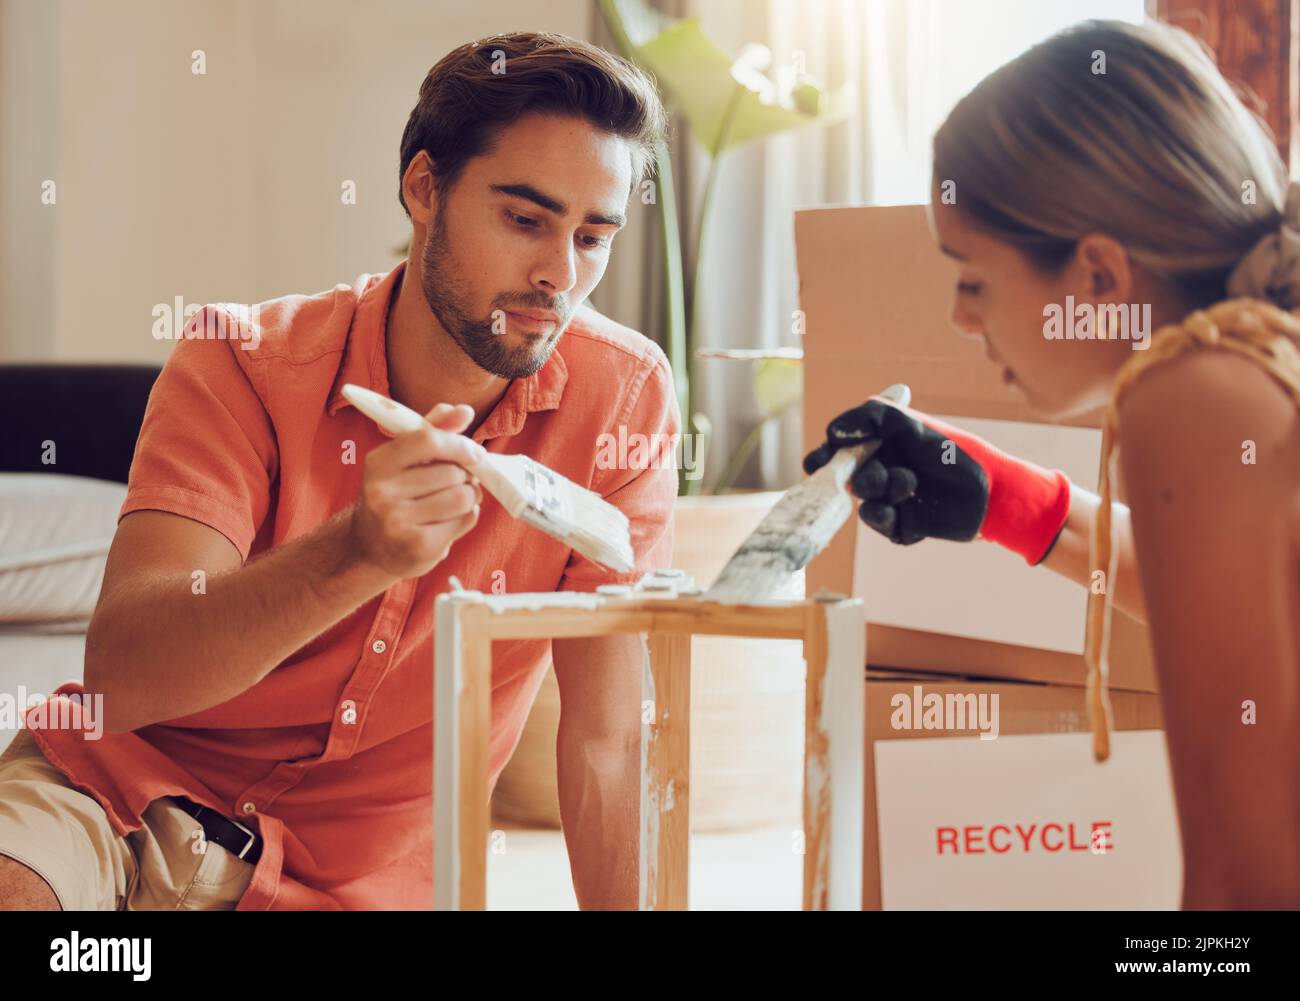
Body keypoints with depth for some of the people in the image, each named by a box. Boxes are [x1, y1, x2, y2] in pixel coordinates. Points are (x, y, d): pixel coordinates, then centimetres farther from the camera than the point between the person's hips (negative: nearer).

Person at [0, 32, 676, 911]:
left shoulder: (623, 394, -10)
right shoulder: (243, 365, -13)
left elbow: (609, 739, -8)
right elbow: (117, 678, -26)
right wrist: (358, 554, -40)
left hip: (356, 877, 4)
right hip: (125, 792, -4)